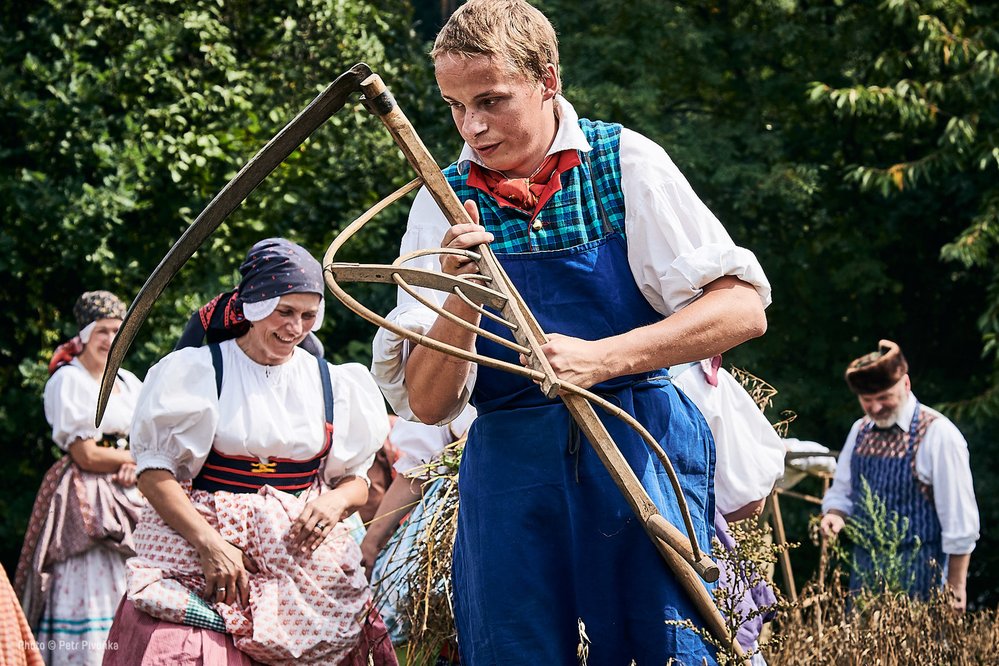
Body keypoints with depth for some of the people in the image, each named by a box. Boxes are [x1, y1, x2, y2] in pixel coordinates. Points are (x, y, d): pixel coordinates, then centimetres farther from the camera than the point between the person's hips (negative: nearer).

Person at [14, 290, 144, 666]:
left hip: (127, 498, 6)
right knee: (88, 596, -12)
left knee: (127, 596, -1)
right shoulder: (68, 381, -5)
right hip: (85, 503, -6)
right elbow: (86, 455, -10)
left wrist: (136, 464, -6)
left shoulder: (128, 382, 16)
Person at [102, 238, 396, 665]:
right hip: (196, 538, -3)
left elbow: (356, 481, 20)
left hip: (303, 553, 3)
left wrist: (338, 501, -5)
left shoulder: (332, 384, 14)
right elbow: (154, 470, -1)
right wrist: (209, 543, -14)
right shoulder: (196, 371, 4)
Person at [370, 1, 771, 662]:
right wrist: (463, 299, -21)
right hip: (510, 472, 2)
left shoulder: (626, 163, -3)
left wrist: (601, 358, -21)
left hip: (642, 453, -2)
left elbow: (743, 310, -9)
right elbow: (426, 404, -2)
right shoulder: (444, 204, 2)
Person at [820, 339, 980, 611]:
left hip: (917, 577, -6)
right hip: (865, 567, 6)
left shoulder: (937, 434, -12)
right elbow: (842, 491, 17)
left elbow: (959, 518, -10)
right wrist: (835, 514, -6)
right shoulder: (860, 431, 8)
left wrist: (956, 586, -9)